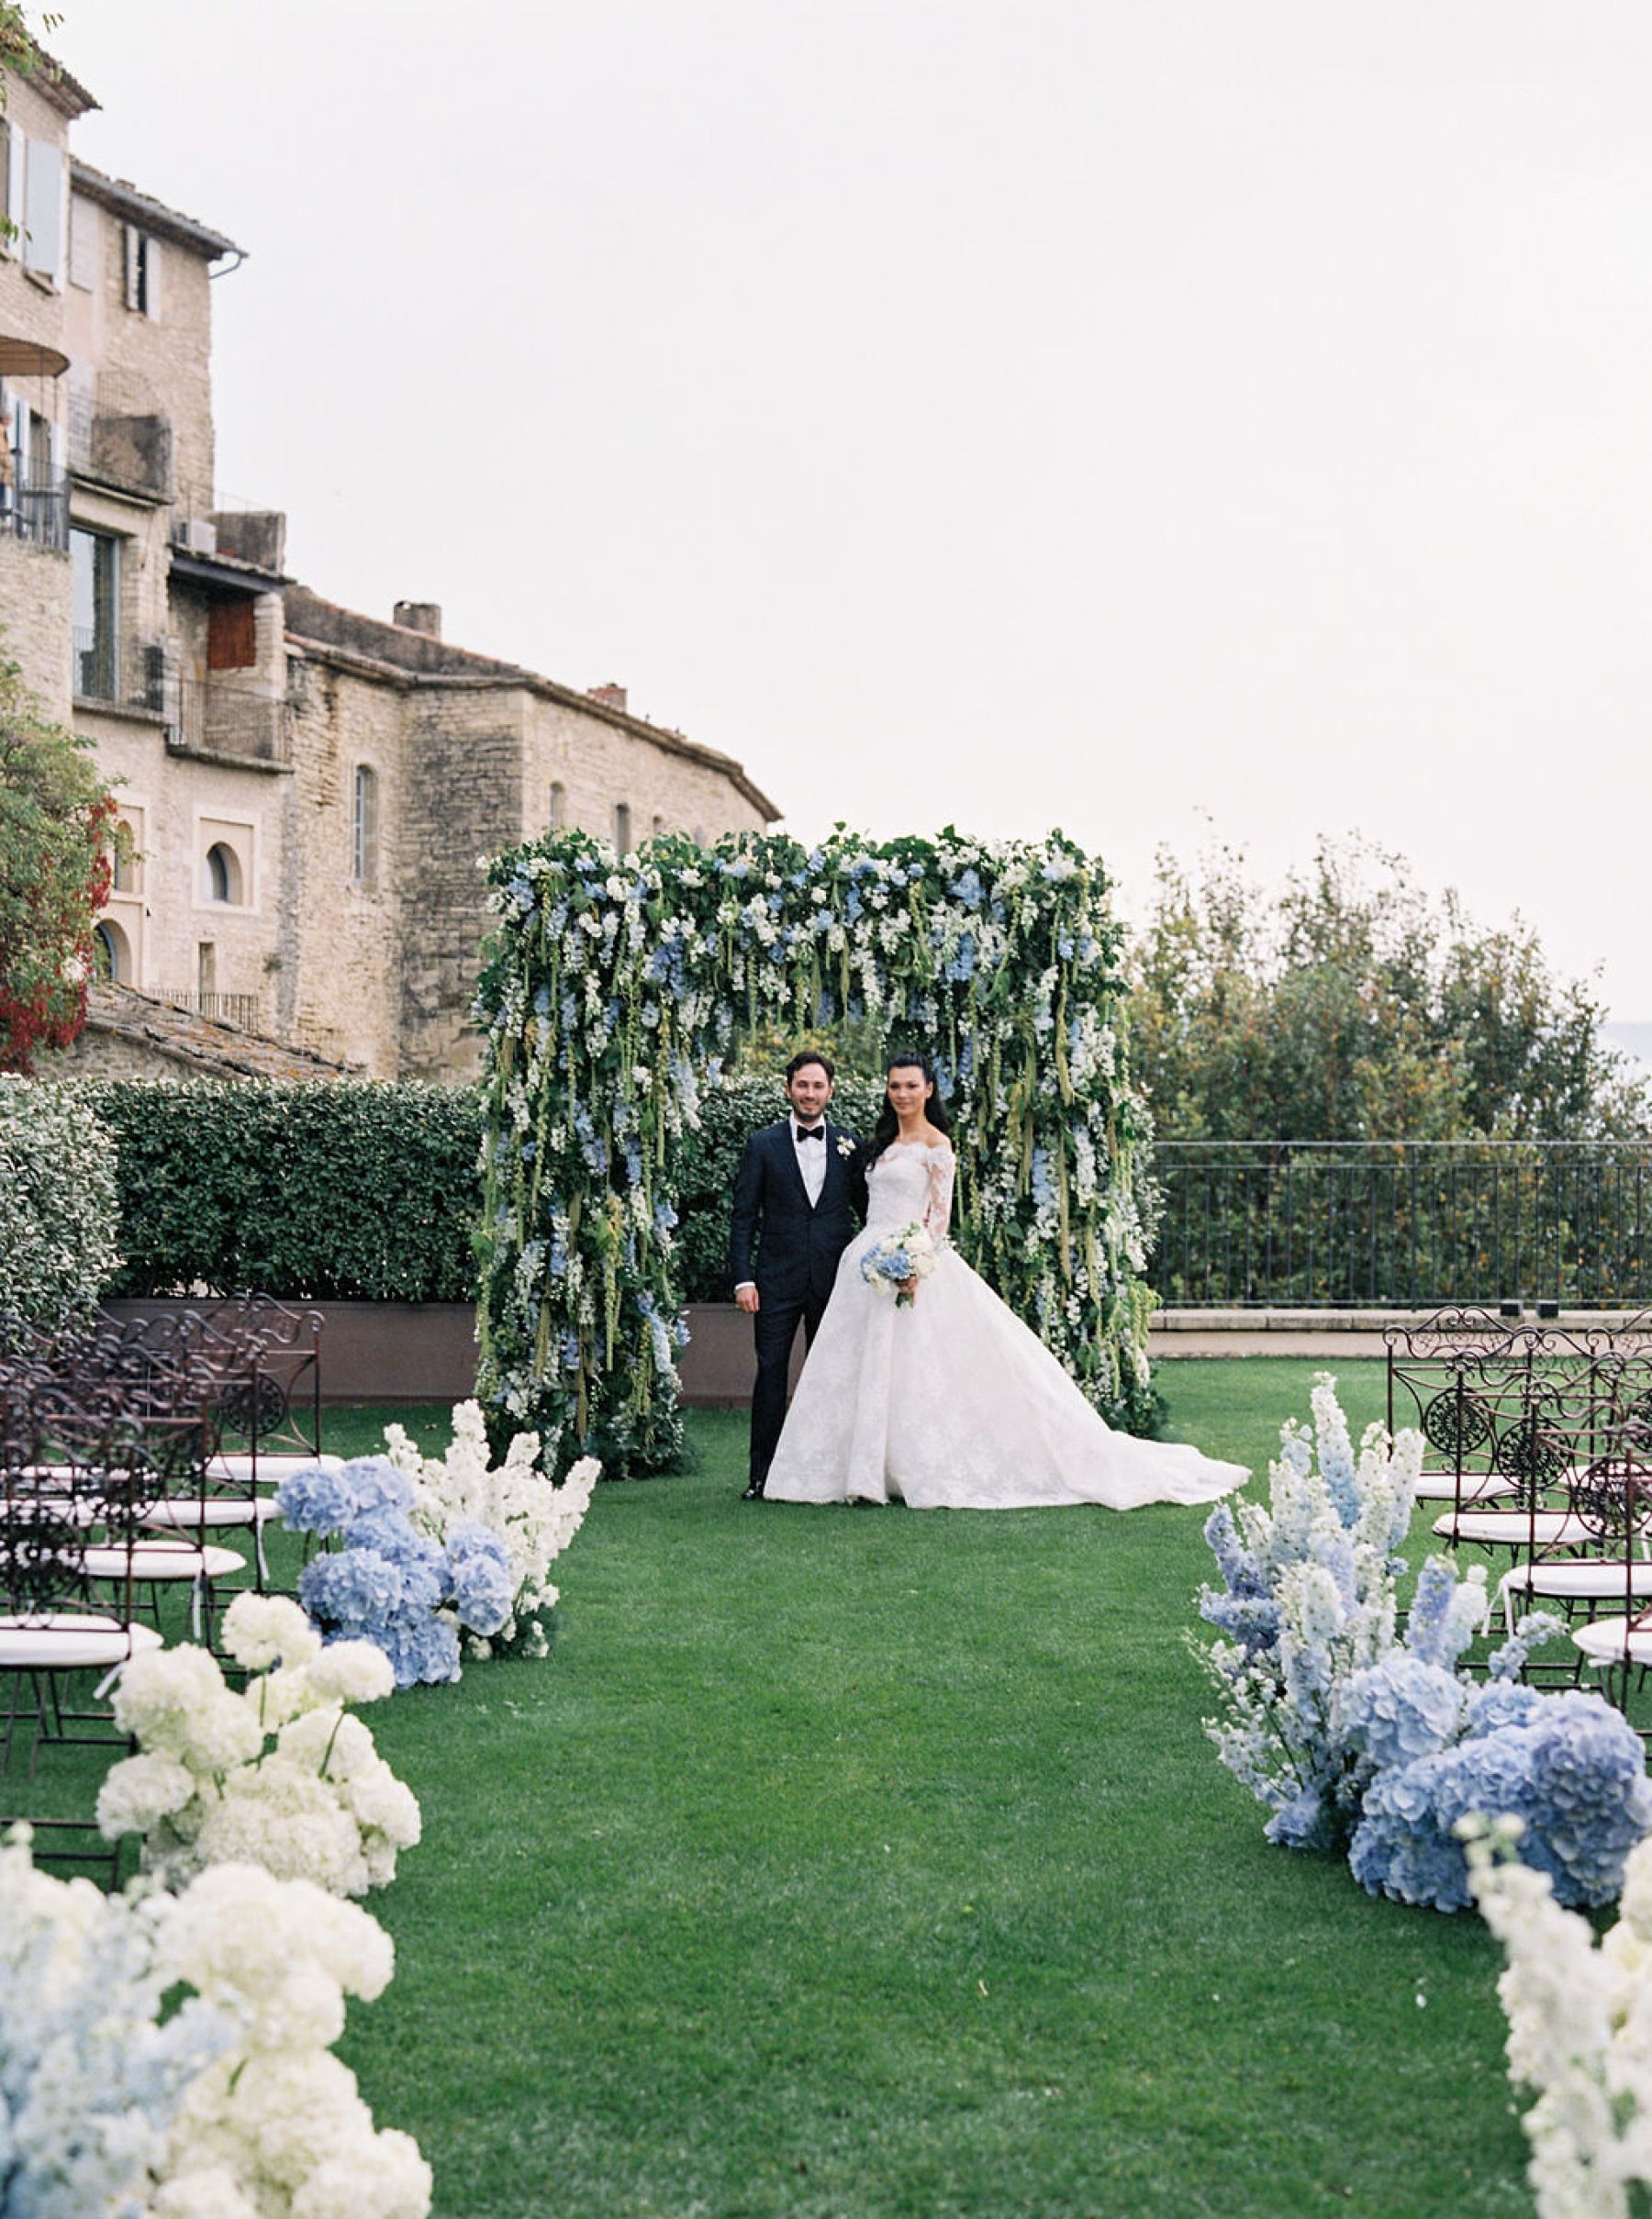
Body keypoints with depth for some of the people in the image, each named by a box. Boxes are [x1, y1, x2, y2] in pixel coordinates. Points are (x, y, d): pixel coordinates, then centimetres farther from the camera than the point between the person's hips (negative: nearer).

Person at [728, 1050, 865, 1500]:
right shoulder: (762, 1145, 3)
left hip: (833, 1280, 2)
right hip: (778, 1279, -2)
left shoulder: (849, 1147, 9)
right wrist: (743, 1278, -7)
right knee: (771, 1374, -3)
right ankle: (762, 1475, 1)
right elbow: (743, 1216, 2)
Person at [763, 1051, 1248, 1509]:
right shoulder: (885, 1142, 17)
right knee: (866, 1370, 4)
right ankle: (868, 1473, 7)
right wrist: (868, 1255, 13)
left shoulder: (935, 1144, -5)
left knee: (915, 1370, -9)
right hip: (868, 1263, 8)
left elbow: (939, 1214, -10)